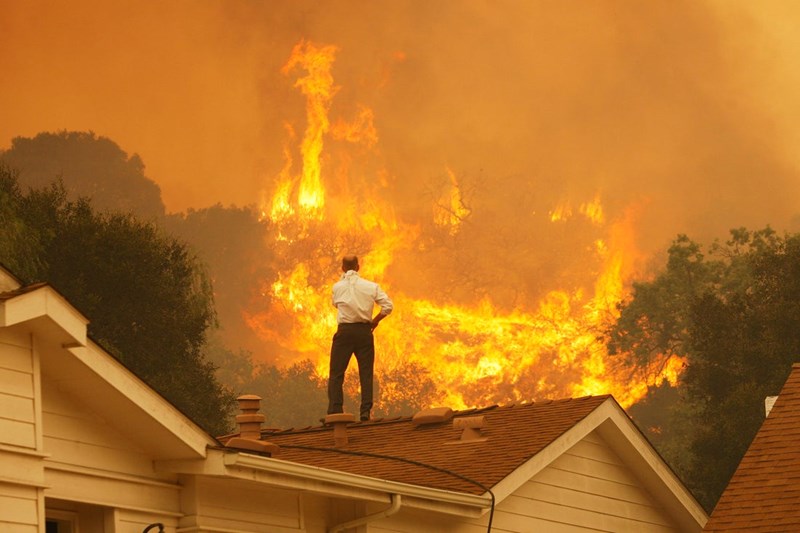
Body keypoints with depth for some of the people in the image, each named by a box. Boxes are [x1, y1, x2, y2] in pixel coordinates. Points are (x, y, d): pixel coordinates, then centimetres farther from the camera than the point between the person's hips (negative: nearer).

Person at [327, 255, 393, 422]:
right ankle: (365, 411, -2)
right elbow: (388, 306, -3)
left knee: (336, 373, 2)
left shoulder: (337, 287, 1)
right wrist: (375, 321, 9)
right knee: (366, 373, 6)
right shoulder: (371, 286, 2)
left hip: (345, 331, -1)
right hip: (364, 331, 1)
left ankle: (334, 412, -7)